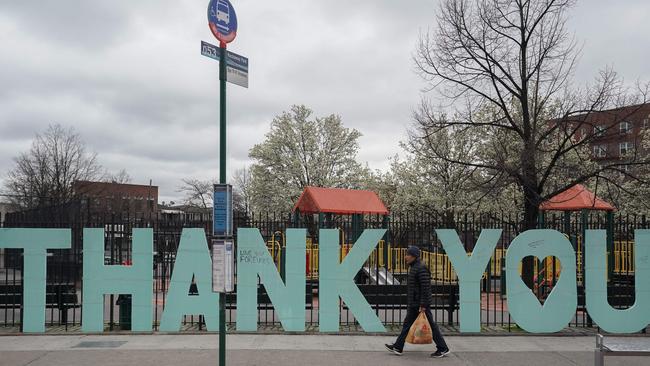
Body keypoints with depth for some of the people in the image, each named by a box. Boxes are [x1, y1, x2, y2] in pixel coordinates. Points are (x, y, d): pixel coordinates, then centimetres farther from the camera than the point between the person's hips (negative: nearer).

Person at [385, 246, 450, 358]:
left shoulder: (421, 268, -18)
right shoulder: (413, 267, 14)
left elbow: (425, 288, -22)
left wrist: (423, 305, -23)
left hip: (420, 304, -10)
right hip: (413, 304, 10)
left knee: (430, 325, -2)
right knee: (407, 324, 11)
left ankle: (443, 349, 9)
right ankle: (398, 347, 16)